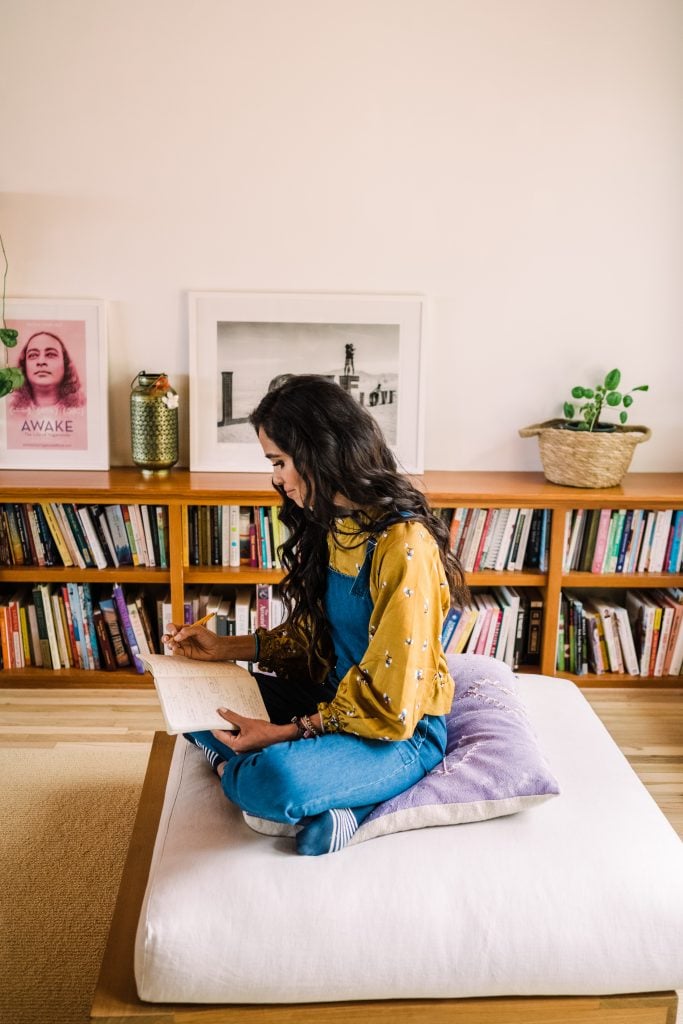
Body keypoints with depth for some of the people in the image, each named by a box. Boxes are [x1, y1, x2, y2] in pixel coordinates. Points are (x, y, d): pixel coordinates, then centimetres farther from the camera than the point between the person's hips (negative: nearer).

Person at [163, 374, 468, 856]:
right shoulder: (332, 524, 3)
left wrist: (284, 734, -22)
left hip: (402, 734, -9)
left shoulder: (403, 546, -25)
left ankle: (235, 775, -5)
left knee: (277, 778, -38)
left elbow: (391, 707, -23)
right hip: (334, 698, 9)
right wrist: (228, 647, 7)